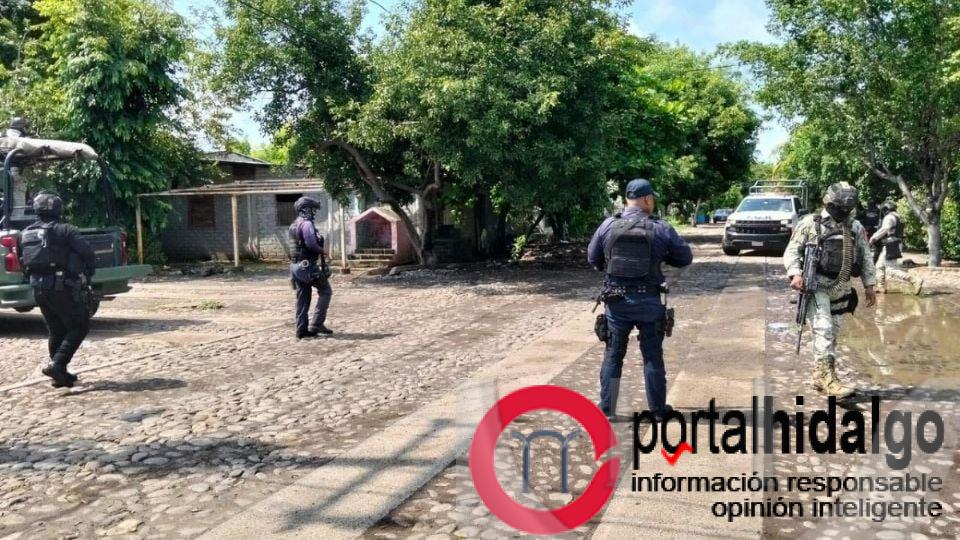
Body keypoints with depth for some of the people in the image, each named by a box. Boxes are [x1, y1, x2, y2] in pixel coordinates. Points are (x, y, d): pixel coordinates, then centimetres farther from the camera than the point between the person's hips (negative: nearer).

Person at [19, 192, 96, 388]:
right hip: (62, 287, -7)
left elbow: (23, 264, 17)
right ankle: (56, 364, -11)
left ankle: (60, 374, 20)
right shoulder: (64, 230, -8)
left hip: (38, 289, 7)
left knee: (56, 332, 17)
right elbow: (88, 253, -13)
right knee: (79, 327, 3)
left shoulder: (25, 234, 13)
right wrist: (87, 276, 1)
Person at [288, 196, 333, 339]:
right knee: (325, 291, 3)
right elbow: (311, 243, -26)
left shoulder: (293, 225, 17)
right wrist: (321, 250, -8)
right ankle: (316, 324, 1)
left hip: (296, 266, 9)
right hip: (309, 266, -9)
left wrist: (318, 250, 7)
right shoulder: (306, 224, -13)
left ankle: (302, 330, 11)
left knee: (302, 298, 10)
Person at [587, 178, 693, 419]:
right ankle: (657, 408, 21)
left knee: (613, 355, 12)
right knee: (653, 356, 12)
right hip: (649, 301, -1)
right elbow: (685, 257, 3)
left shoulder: (608, 225, -3)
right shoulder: (661, 228, -6)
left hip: (616, 300, 1)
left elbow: (592, 259, 5)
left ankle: (607, 408, 17)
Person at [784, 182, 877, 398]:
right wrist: (795, 274, -20)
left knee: (833, 333, 10)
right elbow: (792, 250, -5)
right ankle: (828, 378, -16)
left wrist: (869, 285, 12)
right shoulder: (810, 223, -2)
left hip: (841, 289, 6)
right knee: (823, 330, -15)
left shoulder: (856, 228, 12)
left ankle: (819, 377, 21)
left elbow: (866, 257, 17)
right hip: (816, 286, -5)